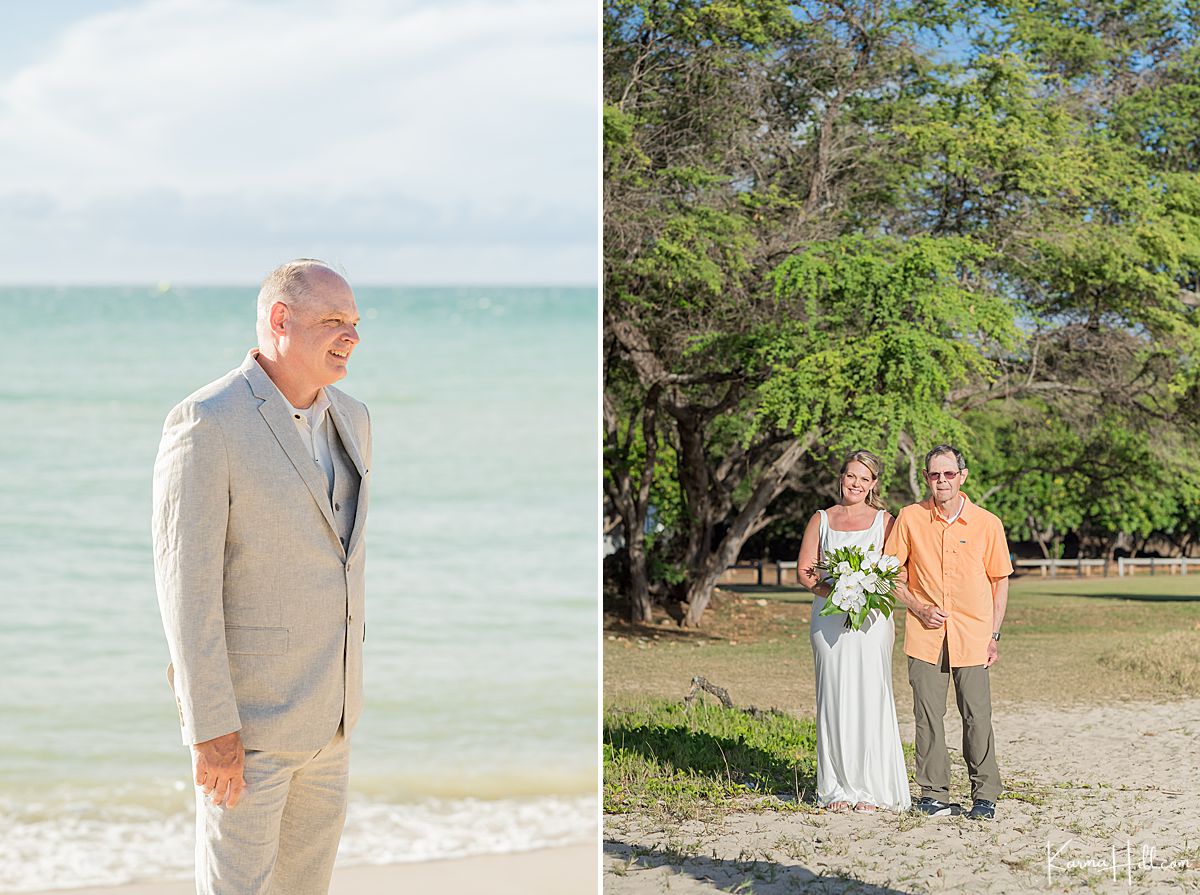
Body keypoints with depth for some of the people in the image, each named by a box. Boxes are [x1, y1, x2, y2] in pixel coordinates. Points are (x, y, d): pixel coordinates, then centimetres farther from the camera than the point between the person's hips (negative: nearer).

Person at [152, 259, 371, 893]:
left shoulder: (349, 419, 6)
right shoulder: (205, 423, -19)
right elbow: (187, 582, -20)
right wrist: (211, 729, -21)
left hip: (325, 708, 8)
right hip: (245, 709, -8)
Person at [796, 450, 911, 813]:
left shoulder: (883, 520, 8)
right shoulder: (821, 520, 11)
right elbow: (805, 571, 6)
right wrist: (834, 592, -11)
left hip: (872, 618, -1)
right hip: (830, 618, 1)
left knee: (870, 698, -5)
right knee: (834, 698, 0)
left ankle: (872, 788, 0)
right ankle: (838, 787, 6)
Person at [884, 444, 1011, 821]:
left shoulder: (987, 524, 1)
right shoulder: (910, 518, 2)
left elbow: (999, 582, 8)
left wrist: (993, 636, 4)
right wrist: (919, 609, -5)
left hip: (972, 637, -1)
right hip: (925, 635, 1)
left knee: (978, 716, -2)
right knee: (928, 716, 2)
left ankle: (984, 796, 8)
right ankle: (933, 793, 10)